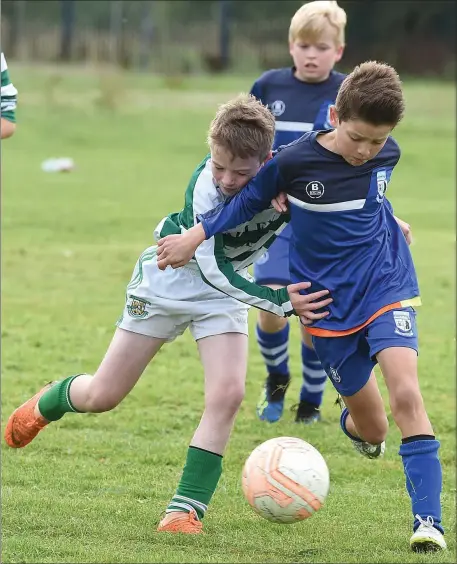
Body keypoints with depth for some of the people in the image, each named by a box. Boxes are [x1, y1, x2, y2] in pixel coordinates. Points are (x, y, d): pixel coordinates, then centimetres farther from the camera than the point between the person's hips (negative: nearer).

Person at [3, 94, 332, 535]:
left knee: (227, 394, -19)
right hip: (170, 278, -3)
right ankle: (47, 404, 42)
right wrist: (281, 302, -40)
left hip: (224, 288, 3)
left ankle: (186, 509, -10)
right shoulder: (205, 187, -37)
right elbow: (213, 269, -34)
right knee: (102, 396, 6)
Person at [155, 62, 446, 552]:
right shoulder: (296, 161, -15)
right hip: (328, 304, -1)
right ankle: (352, 420, 46)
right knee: (371, 429, 6)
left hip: (386, 287, 1)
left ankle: (428, 519, -21)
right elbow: (251, 198, 2)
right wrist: (196, 235, 3)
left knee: (405, 393, -23)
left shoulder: (387, 155, -5)